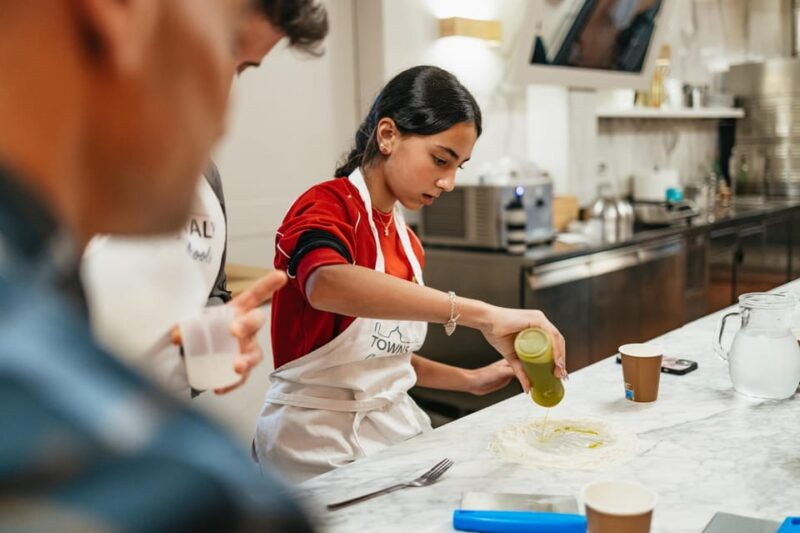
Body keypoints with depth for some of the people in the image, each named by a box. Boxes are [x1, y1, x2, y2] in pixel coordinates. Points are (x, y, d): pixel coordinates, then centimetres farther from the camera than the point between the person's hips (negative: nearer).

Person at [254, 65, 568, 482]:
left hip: (393, 427, 7)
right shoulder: (327, 206, -14)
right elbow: (326, 285, -38)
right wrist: (481, 315, -43)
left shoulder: (405, 240, 10)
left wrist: (470, 381, 6)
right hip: (319, 441, -7)